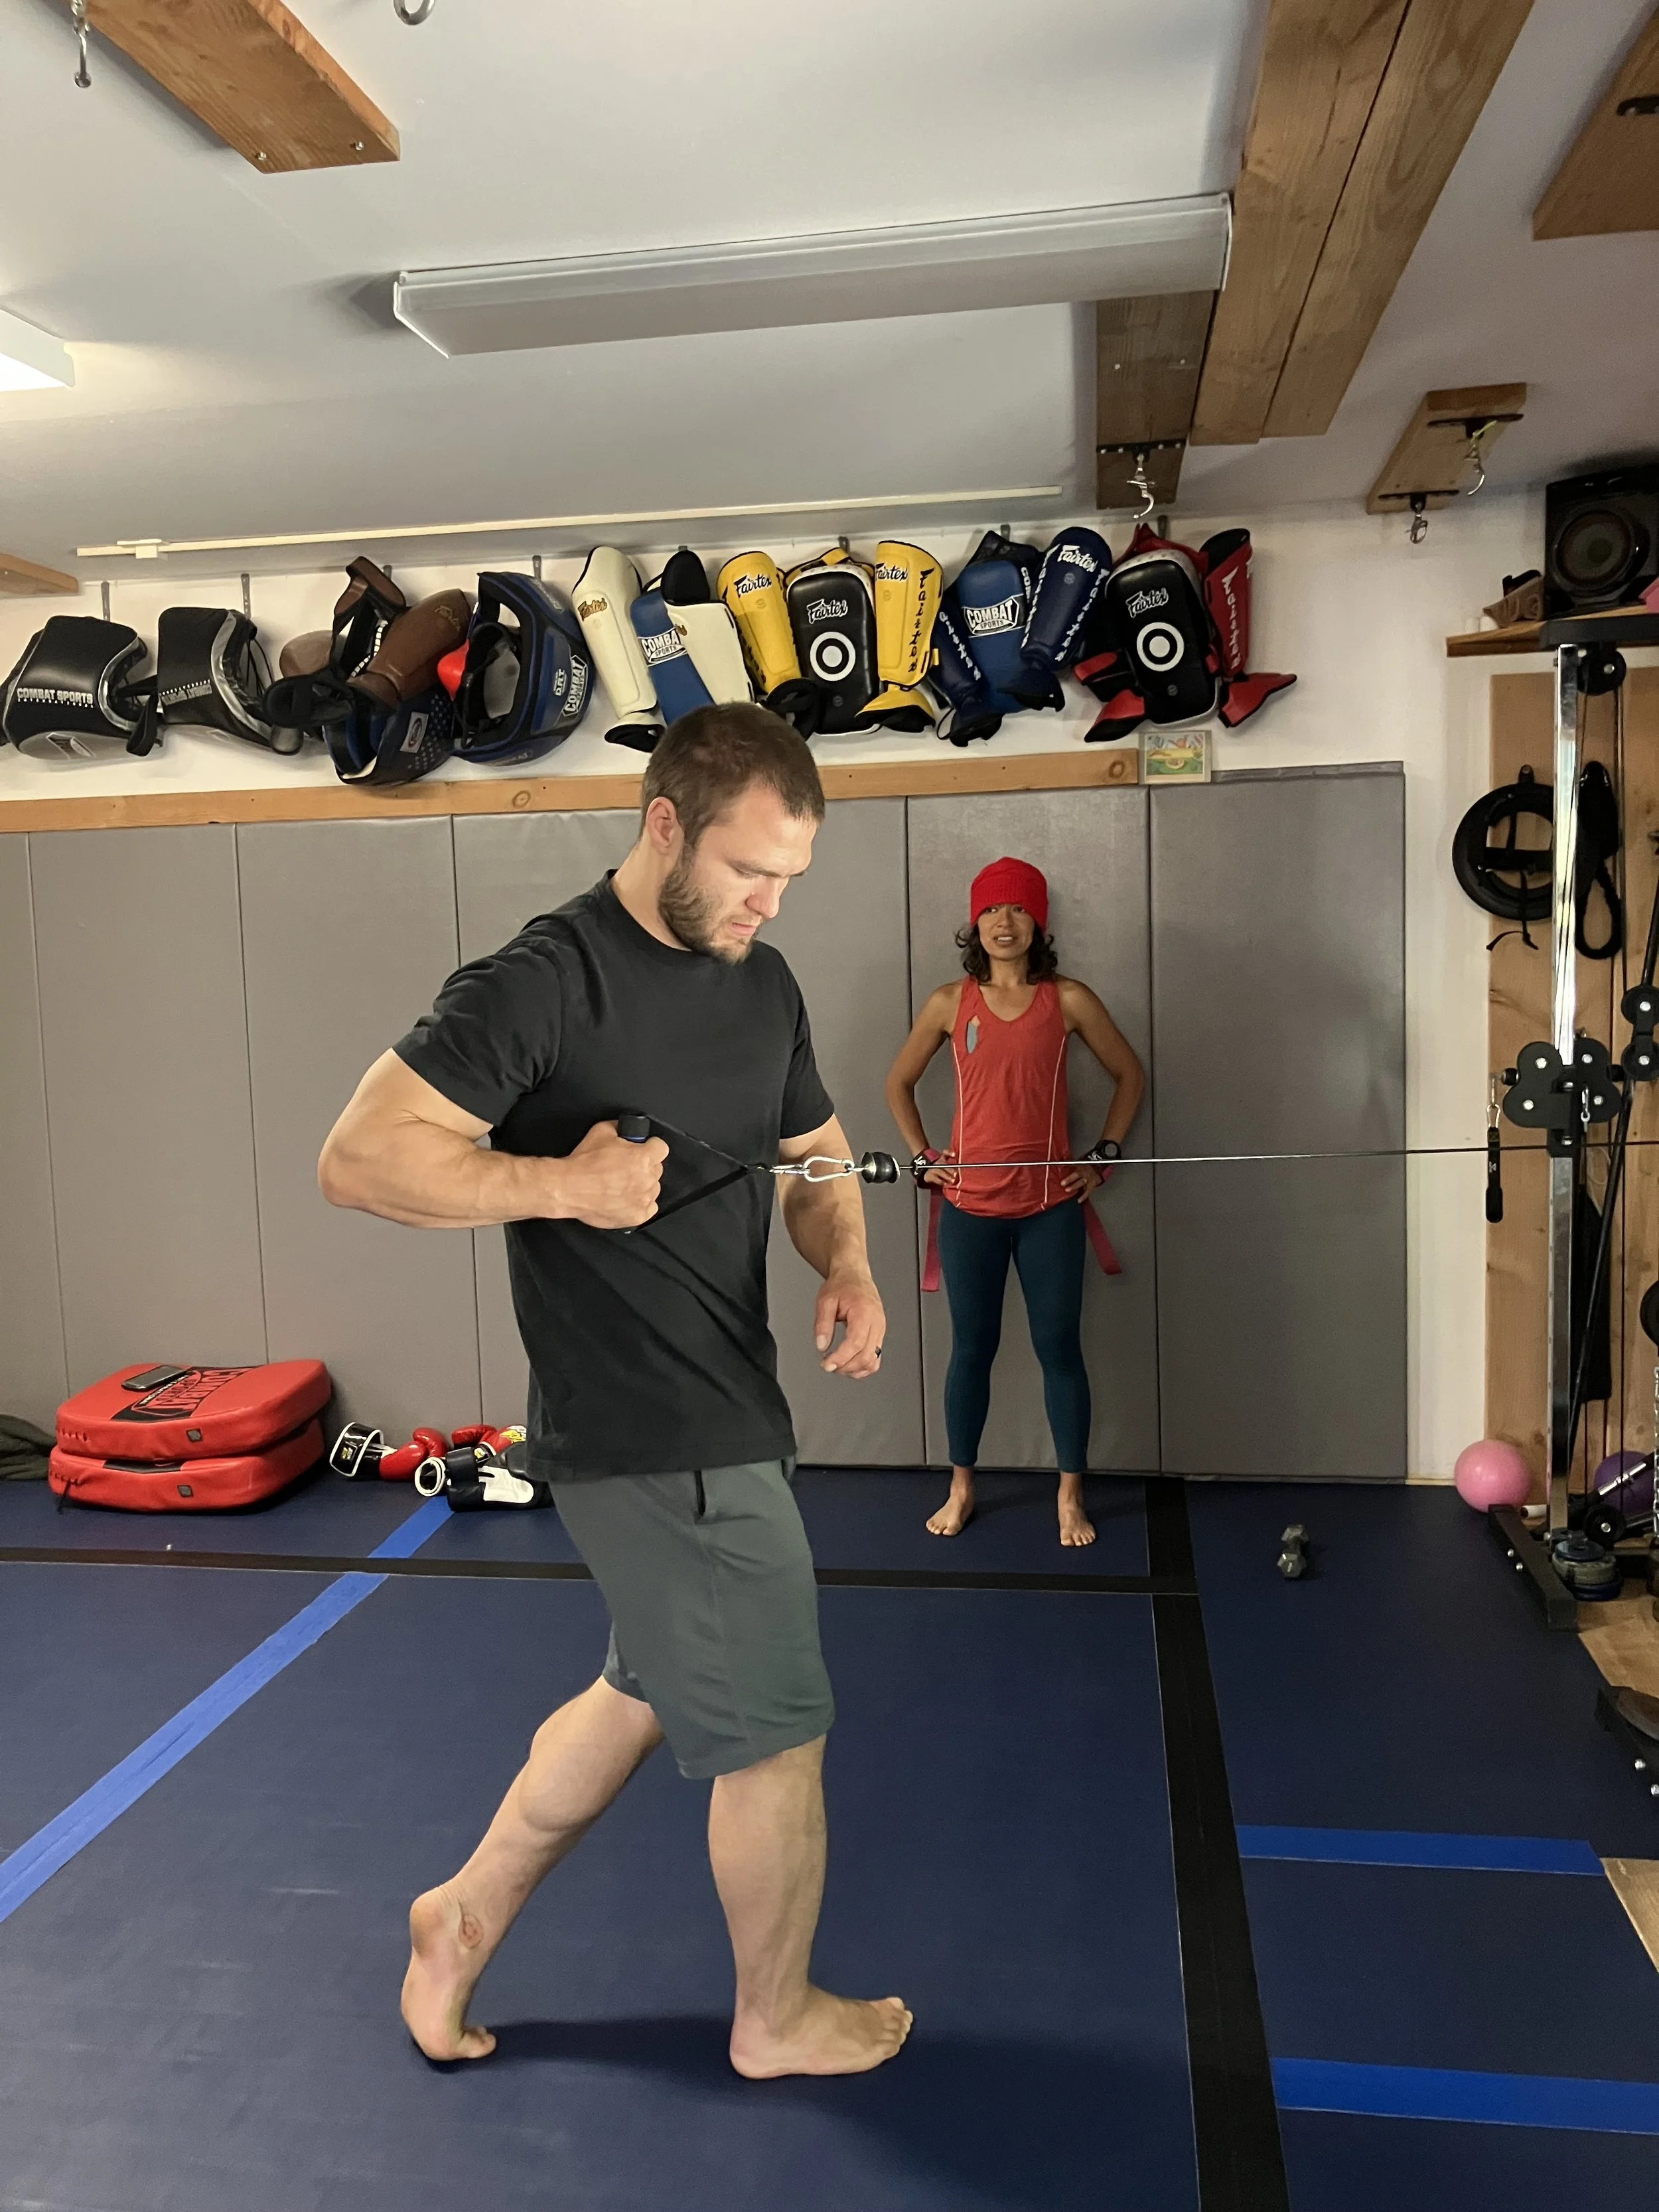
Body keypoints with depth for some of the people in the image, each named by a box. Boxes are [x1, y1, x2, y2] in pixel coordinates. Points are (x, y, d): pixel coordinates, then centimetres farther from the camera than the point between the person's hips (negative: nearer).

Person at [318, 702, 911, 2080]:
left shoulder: (762, 983, 7)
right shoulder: (546, 982, -18)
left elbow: (817, 1154, 17)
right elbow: (359, 1157, -20)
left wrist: (846, 1268, -2)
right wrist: (563, 1182, -26)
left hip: (727, 1419, 9)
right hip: (657, 1446, -8)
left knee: (654, 1691, 25)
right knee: (775, 1731, 9)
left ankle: (468, 1915, 44)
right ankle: (778, 2020, 36)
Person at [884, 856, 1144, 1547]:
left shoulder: (1068, 1000, -3)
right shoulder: (950, 1004, 0)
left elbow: (1129, 1074, 9)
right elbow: (898, 1083, 13)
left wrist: (1105, 1154, 2)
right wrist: (923, 1159, 5)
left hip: (1051, 1205, -1)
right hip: (970, 1205, 1)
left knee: (1059, 1347, 4)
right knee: (971, 1347, 11)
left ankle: (1071, 1495, 18)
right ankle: (961, 1488, 25)